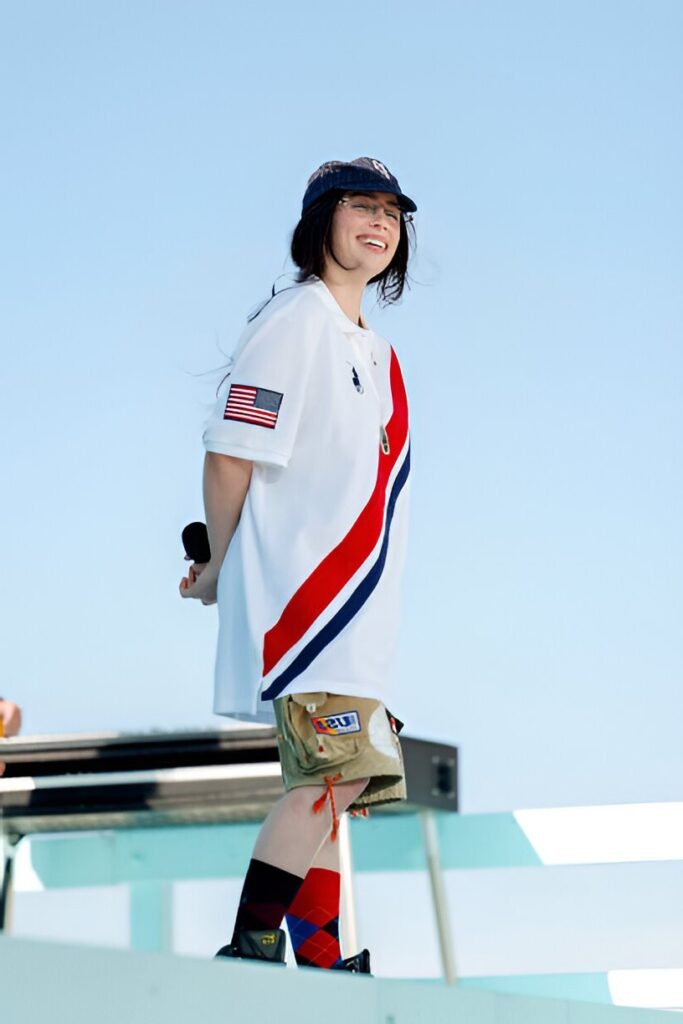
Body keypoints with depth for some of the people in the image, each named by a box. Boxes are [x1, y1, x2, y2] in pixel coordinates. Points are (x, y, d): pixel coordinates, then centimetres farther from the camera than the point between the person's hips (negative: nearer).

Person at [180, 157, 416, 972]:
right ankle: (248, 951, -17)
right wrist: (219, 571, -4)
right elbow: (229, 453, -11)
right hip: (298, 589, -9)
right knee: (333, 770, -18)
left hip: (355, 602, 9)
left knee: (328, 782, 8)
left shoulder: (374, 350, 20)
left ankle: (321, 955, 13)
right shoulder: (294, 320, -7)